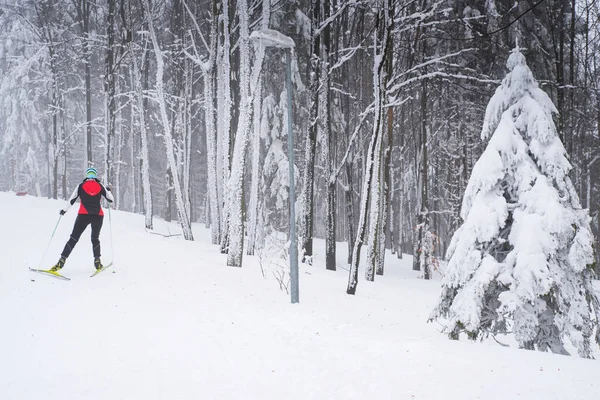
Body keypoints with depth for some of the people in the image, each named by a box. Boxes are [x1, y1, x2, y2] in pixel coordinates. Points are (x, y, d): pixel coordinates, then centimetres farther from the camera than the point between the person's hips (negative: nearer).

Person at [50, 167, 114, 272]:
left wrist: (64, 210, 16)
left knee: (74, 238, 1)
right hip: (98, 216, 1)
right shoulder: (100, 186, 7)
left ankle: (62, 261, -8)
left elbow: (72, 200, 3)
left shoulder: (81, 186, 4)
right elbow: (111, 199, 14)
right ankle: (97, 261, 15)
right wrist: (108, 190, 34)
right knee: (95, 239, 21)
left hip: (84, 215, -1)